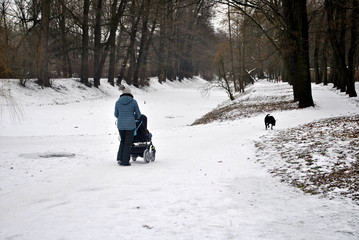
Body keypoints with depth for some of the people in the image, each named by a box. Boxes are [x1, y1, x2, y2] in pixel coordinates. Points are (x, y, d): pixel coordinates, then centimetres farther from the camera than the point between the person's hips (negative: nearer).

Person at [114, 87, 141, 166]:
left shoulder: (118, 102, 1)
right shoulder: (133, 102, -6)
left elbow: (116, 114, 11)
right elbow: (138, 114, 2)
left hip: (120, 125, 3)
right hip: (130, 125, -3)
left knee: (123, 141, 22)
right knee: (128, 143, 5)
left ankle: (120, 158, 13)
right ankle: (125, 161, 5)